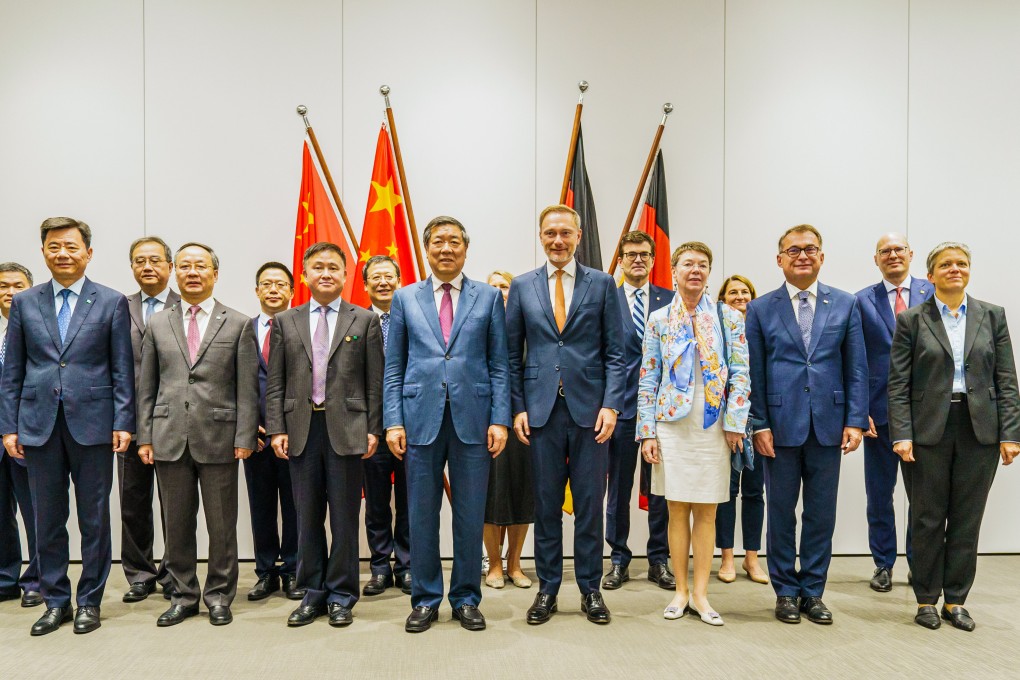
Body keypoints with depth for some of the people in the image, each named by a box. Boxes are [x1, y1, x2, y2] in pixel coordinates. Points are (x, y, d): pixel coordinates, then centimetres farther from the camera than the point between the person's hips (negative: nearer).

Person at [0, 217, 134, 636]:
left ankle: (89, 601, 20)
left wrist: (123, 423, -7)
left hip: (92, 423, -2)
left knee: (94, 519, 6)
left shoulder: (112, 302, 2)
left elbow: (122, 369, 0)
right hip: (39, 425, 2)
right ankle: (56, 601, 24)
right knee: (48, 519, 10)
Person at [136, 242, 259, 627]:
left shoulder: (238, 324, 2)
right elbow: (147, 387, 10)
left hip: (219, 438, -2)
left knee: (221, 526, 6)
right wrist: (145, 436, 3)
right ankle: (183, 596, 25)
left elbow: (247, 389, -1)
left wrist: (244, 438, -7)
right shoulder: (157, 324, 10)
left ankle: (219, 596, 21)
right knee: (177, 524, 10)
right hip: (169, 439, 3)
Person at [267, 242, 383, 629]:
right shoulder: (285, 322, 10)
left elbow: (375, 381, 1)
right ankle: (312, 593, 23)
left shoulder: (365, 321, 4)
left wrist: (373, 429, -5)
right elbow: (276, 383, 7)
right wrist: (277, 429, -1)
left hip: (346, 429, -2)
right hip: (301, 429, 2)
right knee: (307, 517, 10)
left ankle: (341, 596, 18)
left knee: (345, 517, 5)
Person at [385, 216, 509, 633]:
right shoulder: (405, 298, 10)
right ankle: (425, 599, 22)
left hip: (472, 420, 0)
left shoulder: (489, 297, 7)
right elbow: (394, 367, 8)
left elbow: (499, 364, 5)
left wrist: (499, 419, -4)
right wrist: (393, 421, -1)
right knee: (422, 515, 7)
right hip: (421, 418, 1)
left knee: (470, 515, 6)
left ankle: (466, 599, 22)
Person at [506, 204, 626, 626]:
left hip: (589, 409, -1)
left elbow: (614, 352, 3)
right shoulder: (522, 287, 7)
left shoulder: (602, 284, 4)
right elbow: (513, 355, 8)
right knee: (546, 505, 8)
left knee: (590, 504, 6)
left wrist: (611, 404, -7)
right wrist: (518, 407, 0)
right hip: (542, 409, 1)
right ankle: (547, 589, 22)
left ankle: (590, 589, 21)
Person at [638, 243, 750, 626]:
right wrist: (647, 432, -3)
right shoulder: (658, 320, 4)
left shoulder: (729, 318, 4)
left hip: (713, 427, 0)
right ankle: (681, 591, 17)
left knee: (706, 512, 5)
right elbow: (647, 380, 3)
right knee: (677, 510, 6)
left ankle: (700, 594, 14)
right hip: (671, 426, 0)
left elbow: (740, 374, 1)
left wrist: (734, 423, -8)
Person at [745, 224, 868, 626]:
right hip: (781, 425, -1)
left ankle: (813, 591, 23)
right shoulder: (760, 309, 3)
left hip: (828, 424, 1)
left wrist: (856, 420, -3)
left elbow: (857, 368, 5)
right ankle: (786, 591, 22)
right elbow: (754, 373, 0)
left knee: (821, 513, 9)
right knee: (781, 513, 8)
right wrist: (759, 424, -6)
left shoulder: (846, 305, 6)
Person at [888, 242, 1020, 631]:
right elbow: (898, 383, -3)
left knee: (967, 519, 8)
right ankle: (926, 600, 20)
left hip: (979, 430, 2)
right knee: (927, 520, 6)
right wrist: (901, 434, -11)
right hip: (928, 430, -2)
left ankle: (955, 600, 22)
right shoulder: (911, 320, 1)